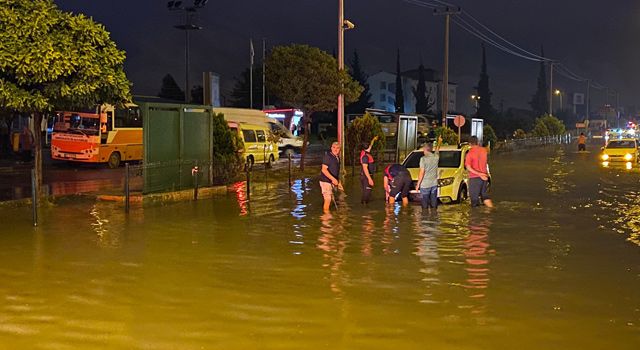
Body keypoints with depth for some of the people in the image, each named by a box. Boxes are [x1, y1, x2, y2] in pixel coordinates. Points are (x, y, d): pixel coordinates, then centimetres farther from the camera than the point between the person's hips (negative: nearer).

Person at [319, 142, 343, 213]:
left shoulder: (337, 157, 12)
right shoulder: (327, 156, -15)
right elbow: (324, 170, -23)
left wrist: (339, 182, 23)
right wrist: (333, 179, -28)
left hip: (333, 182, 9)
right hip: (326, 181, -9)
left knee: (331, 199, 13)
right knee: (328, 199, -13)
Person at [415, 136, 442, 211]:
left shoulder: (423, 159, -12)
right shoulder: (436, 157, 3)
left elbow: (422, 173, -13)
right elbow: (437, 149, 26)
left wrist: (418, 184, -7)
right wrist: (439, 142, 43)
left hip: (425, 185, -5)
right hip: (434, 184, 5)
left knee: (425, 205, -1)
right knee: (434, 204, 10)